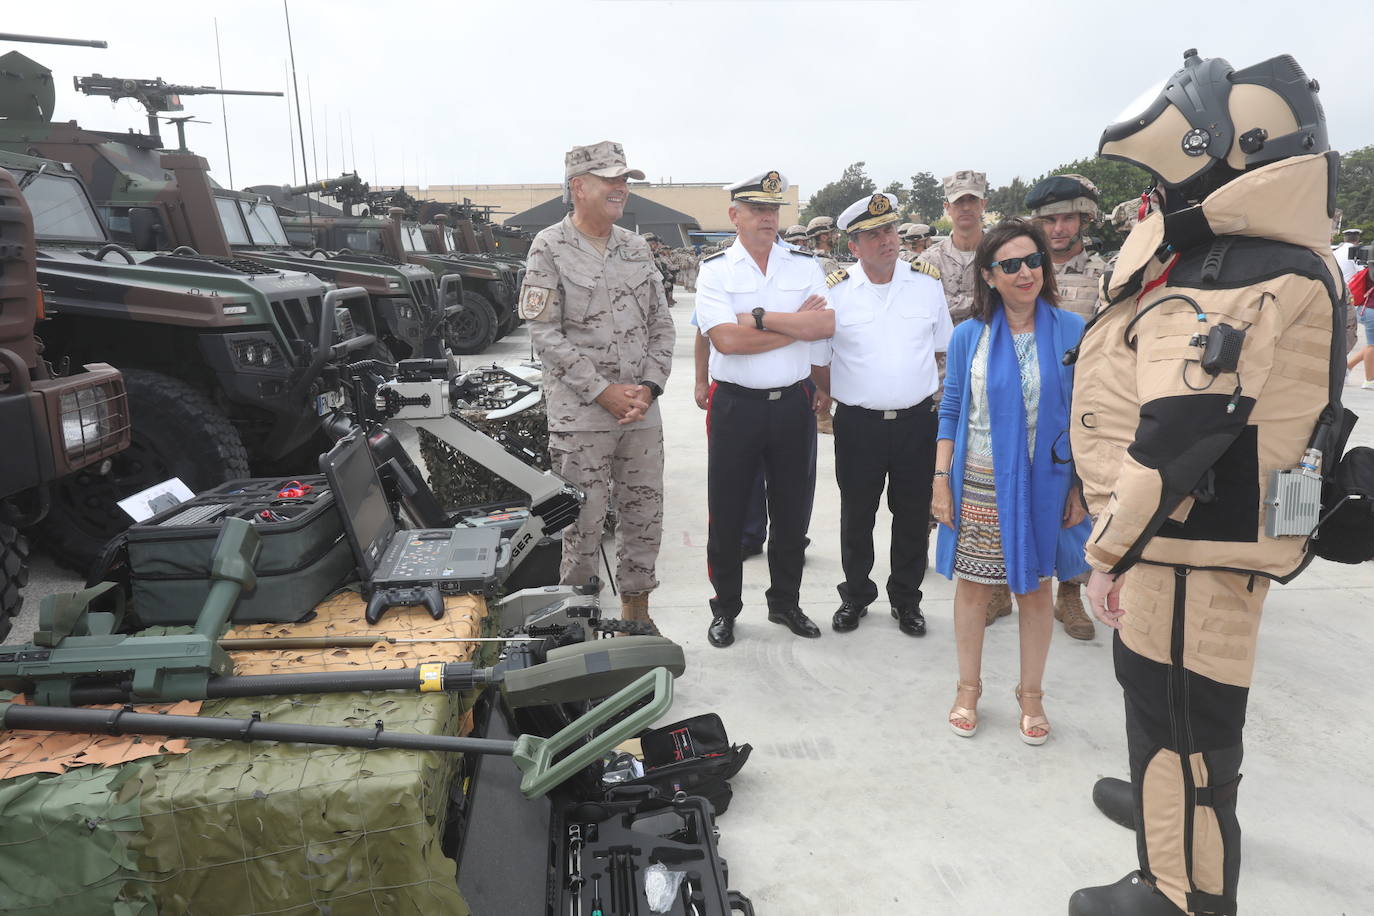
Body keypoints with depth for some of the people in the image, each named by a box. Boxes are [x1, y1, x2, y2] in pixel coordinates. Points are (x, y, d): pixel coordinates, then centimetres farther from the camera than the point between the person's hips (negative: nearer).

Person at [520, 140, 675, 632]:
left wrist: (649, 385, -4)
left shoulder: (637, 248, 10)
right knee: (584, 523, 2)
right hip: (581, 415, -5)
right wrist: (604, 391, -15)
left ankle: (636, 612, 28)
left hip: (642, 409, 5)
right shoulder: (550, 249, -6)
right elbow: (545, 334, -11)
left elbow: (661, 323, 11)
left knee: (644, 517, 11)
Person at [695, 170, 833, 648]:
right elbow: (726, 339, -17)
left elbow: (826, 325, -10)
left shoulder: (804, 264, 6)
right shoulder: (715, 269, -2)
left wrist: (760, 318, -15)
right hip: (736, 405, -2)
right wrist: (796, 325, -12)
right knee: (726, 514, 5)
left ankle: (785, 602, 31)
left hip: (792, 403, 3)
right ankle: (724, 609, 23)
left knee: (791, 511, 13)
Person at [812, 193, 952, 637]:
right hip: (857, 423, -1)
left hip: (917, 421, 2)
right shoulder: (834, 291, -3)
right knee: (856, 516, 11)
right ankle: (855, 596, 29)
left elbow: (945, 348, 13)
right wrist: (845, 398, 4)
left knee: (913, 516, 11)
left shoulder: (927, 282, 3)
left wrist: (940, 397, 10)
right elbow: (818, 361, 5)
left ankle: (906, 599, 28)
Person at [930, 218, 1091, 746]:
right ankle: (969, 689, 28)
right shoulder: (969, 336, 1)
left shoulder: (1071, 331, -1)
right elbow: (950, 412, 4)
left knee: (1037, 588, 11)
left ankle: (1031, 695, 30)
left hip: (1044, 484, 0)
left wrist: (1081, 487, -1)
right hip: (979, 485, 0)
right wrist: (941, 480, -2)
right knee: (972, 584, 9)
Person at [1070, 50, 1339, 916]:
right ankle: (1171, 804, 50)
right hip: (1210, 528, 10)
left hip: (1194, 542, -10)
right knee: (1172, 694, 27)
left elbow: (1176, 437, -24)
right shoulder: (1256, 258, 12)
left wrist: (1112, 550, -17)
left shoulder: (1230, 285, -22)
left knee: (1181, 712, 3)